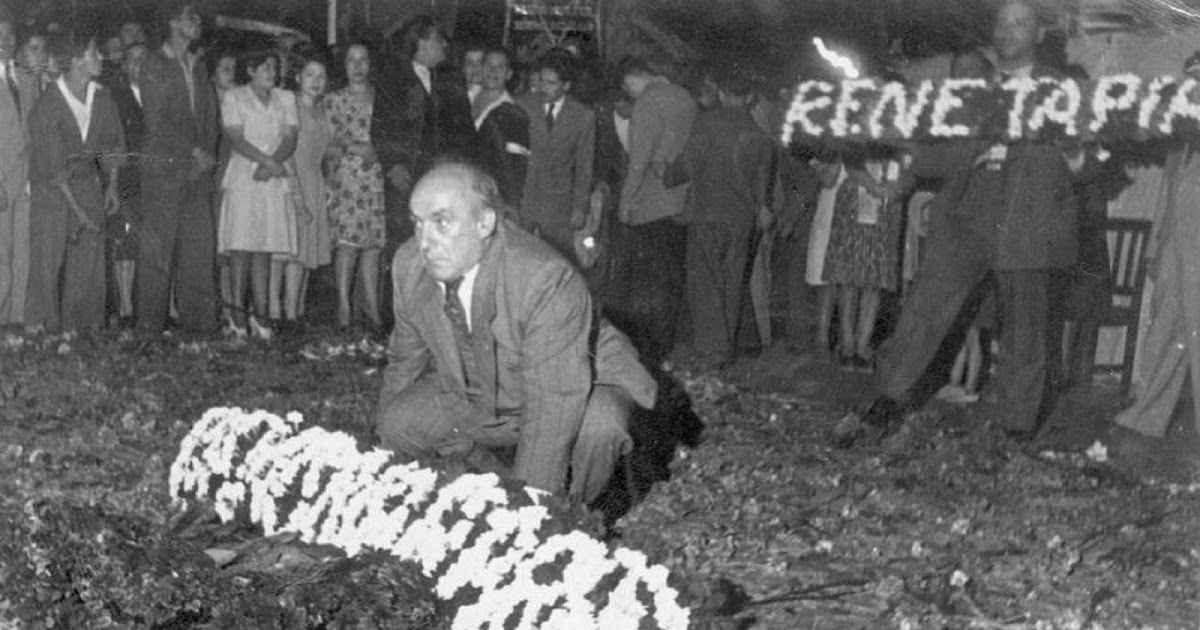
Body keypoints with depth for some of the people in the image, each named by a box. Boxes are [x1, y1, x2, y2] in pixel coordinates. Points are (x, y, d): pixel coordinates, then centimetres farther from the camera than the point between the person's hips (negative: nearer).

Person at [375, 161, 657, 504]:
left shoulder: (547, 281, -36)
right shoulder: (409, 265, -16)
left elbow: (554, 405, -35)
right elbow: (405, 359, 2)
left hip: (575, 389, -5)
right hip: (472, 398, 5)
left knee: (597, 427, -36)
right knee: (397, 427, -15)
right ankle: (497, 471, 9)